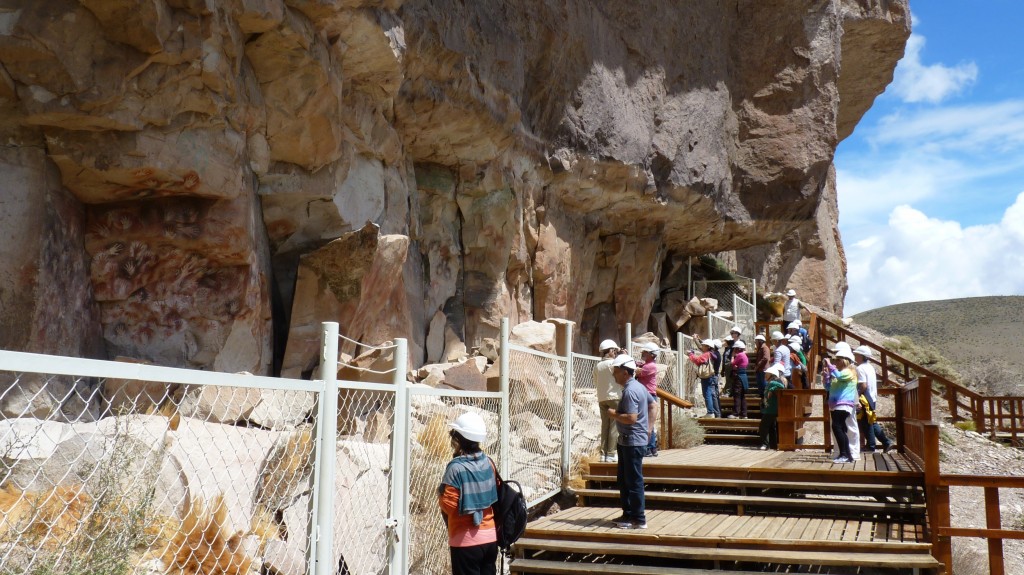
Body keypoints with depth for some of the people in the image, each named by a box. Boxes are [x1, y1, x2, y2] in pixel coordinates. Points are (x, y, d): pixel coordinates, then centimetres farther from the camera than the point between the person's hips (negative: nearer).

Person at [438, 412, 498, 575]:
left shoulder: (456, 468, -17)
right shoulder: (488, 463, 3)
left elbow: (449, 505, -17)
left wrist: (440, 494, 1)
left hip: (466, 539, -6)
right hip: (490, 536, 6)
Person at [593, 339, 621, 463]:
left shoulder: (597, 366, 9)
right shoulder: (613, 363, -9)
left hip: (602, 399, 6)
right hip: (614, 397, -6)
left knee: (605, 426, 8)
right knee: (614, 426, -3)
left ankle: (604, 454, 7)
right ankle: (611, 454, -6)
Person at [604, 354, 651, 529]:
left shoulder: (630, 391, -20)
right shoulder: (638, 386, 12)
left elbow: (631, 418, -29)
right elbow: (652, 403, 25)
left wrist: (614, 415, -13)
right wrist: (648, 427, 23)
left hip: (632, 441, -11)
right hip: (627, 441, 11)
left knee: (634, 481, -4)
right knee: (623, 479, 16)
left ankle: (639, 520, 1)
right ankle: (628, 514, 24)